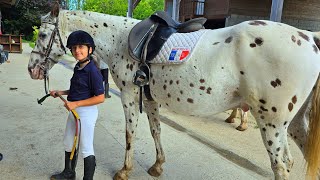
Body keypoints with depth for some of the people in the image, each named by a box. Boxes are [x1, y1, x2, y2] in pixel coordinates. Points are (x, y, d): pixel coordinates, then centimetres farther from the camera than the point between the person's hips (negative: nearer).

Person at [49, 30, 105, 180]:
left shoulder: (93, 71, -21)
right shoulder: (77, 68, 5)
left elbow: (100, 97, -23)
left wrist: (76, 104, -24)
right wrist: (61, 93, 7)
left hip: (87, 112, -10)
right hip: (74, 110, 10)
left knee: (86, 149, 4)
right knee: (68, 143, 24)